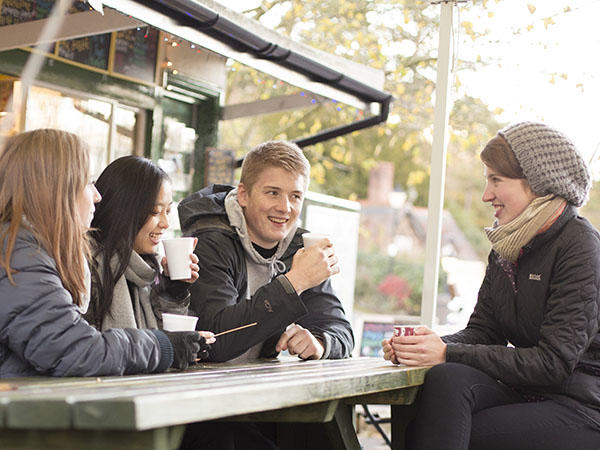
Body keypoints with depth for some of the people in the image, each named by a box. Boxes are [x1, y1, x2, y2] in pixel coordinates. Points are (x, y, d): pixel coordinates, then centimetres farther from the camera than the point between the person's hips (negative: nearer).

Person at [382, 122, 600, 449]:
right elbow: (482, 330, 8)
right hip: (525, 395, 6)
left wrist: (449, 354, -22)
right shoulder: (505, 248, 12)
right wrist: (437, 345, -15)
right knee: (446, 379, -26)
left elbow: (554, 361, -19)